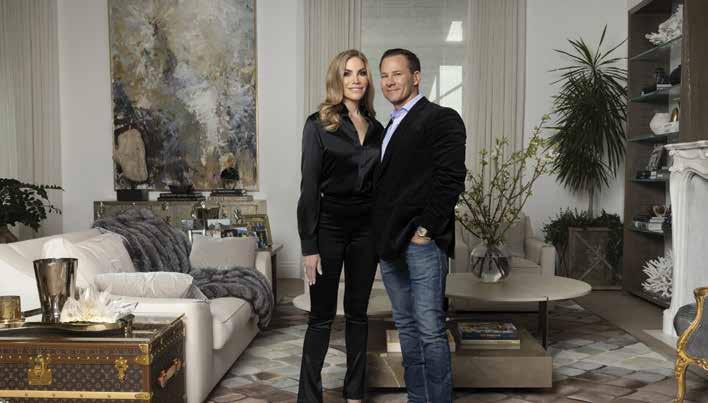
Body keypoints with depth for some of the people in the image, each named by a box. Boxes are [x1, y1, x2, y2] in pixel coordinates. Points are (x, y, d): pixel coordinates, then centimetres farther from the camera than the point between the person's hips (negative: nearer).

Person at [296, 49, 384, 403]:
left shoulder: (376, 128, 9)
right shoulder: (319, 125, -5)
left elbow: (380, 184, 12)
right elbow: (309, 187, -9)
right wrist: (309, 245, -12)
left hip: (366, 228, 5)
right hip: (329, 225, -4)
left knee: (357, 312, 12)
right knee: (322, 316, 2)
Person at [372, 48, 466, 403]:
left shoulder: (442, 119, -3)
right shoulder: (389, 127, 20)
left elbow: (451, 179, -12)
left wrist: (425, 228, -15)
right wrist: (381, 236, 11)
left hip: (422, 241, -8)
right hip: (390, 243, 8)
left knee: (430, 330, -5)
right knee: (406, 326, 13)